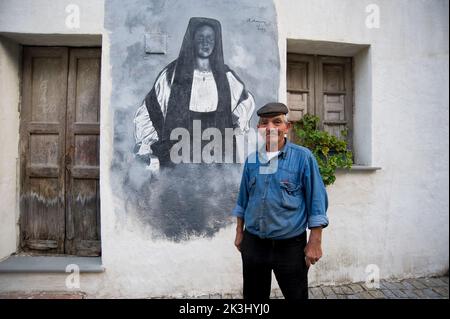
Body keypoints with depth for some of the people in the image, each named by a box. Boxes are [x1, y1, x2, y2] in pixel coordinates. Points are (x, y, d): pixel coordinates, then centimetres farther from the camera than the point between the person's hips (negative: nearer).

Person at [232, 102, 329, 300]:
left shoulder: (303, 157, -10)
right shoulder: (251, 160, 3)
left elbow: (316, 201, -9)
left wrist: (315, 242, -11)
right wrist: (239, 232, 14)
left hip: (290, 245, -4)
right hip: (253, 243, 4)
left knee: (296, 295, 13)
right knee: (253, 296, 20)